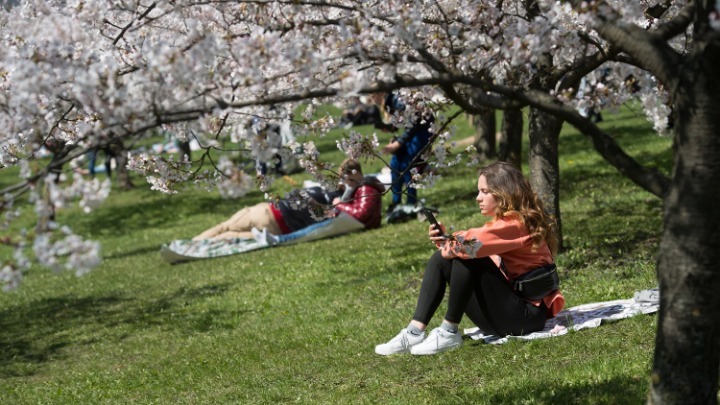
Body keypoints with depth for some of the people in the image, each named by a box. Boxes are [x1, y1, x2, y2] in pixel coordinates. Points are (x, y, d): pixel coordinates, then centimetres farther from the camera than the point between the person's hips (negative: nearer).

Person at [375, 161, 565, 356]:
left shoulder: (516, 223, -15)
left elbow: (471, 242, -26)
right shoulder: (503, 222, 15)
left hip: (528, 316, -10)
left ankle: (449, 332, -19)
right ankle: (415, 332, -11)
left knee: (466, 257, -25)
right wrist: (444, 241, -9)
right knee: (441, 259, 2)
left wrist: (446, 246, -6)